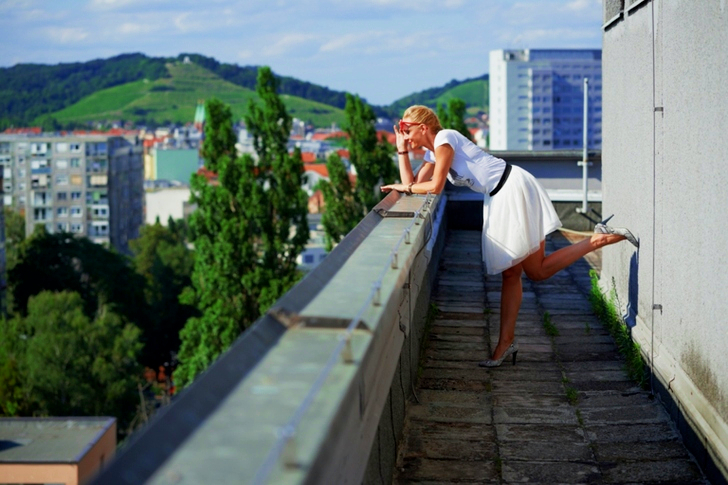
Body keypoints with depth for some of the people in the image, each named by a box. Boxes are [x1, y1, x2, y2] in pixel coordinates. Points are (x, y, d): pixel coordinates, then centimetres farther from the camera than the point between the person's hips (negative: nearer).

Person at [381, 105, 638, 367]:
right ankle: (506, 341, 9)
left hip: (513, 187, -10)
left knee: (537, 271, -7)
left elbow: (435, 186, -15)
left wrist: (404, 187, -1)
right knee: (510, 273, 7)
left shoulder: (444, 139, -10)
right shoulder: (432, 152, 17)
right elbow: (413, 184, 12)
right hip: (499, 198, 10)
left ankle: (601, 238, -5)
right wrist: (402, 150, 11)